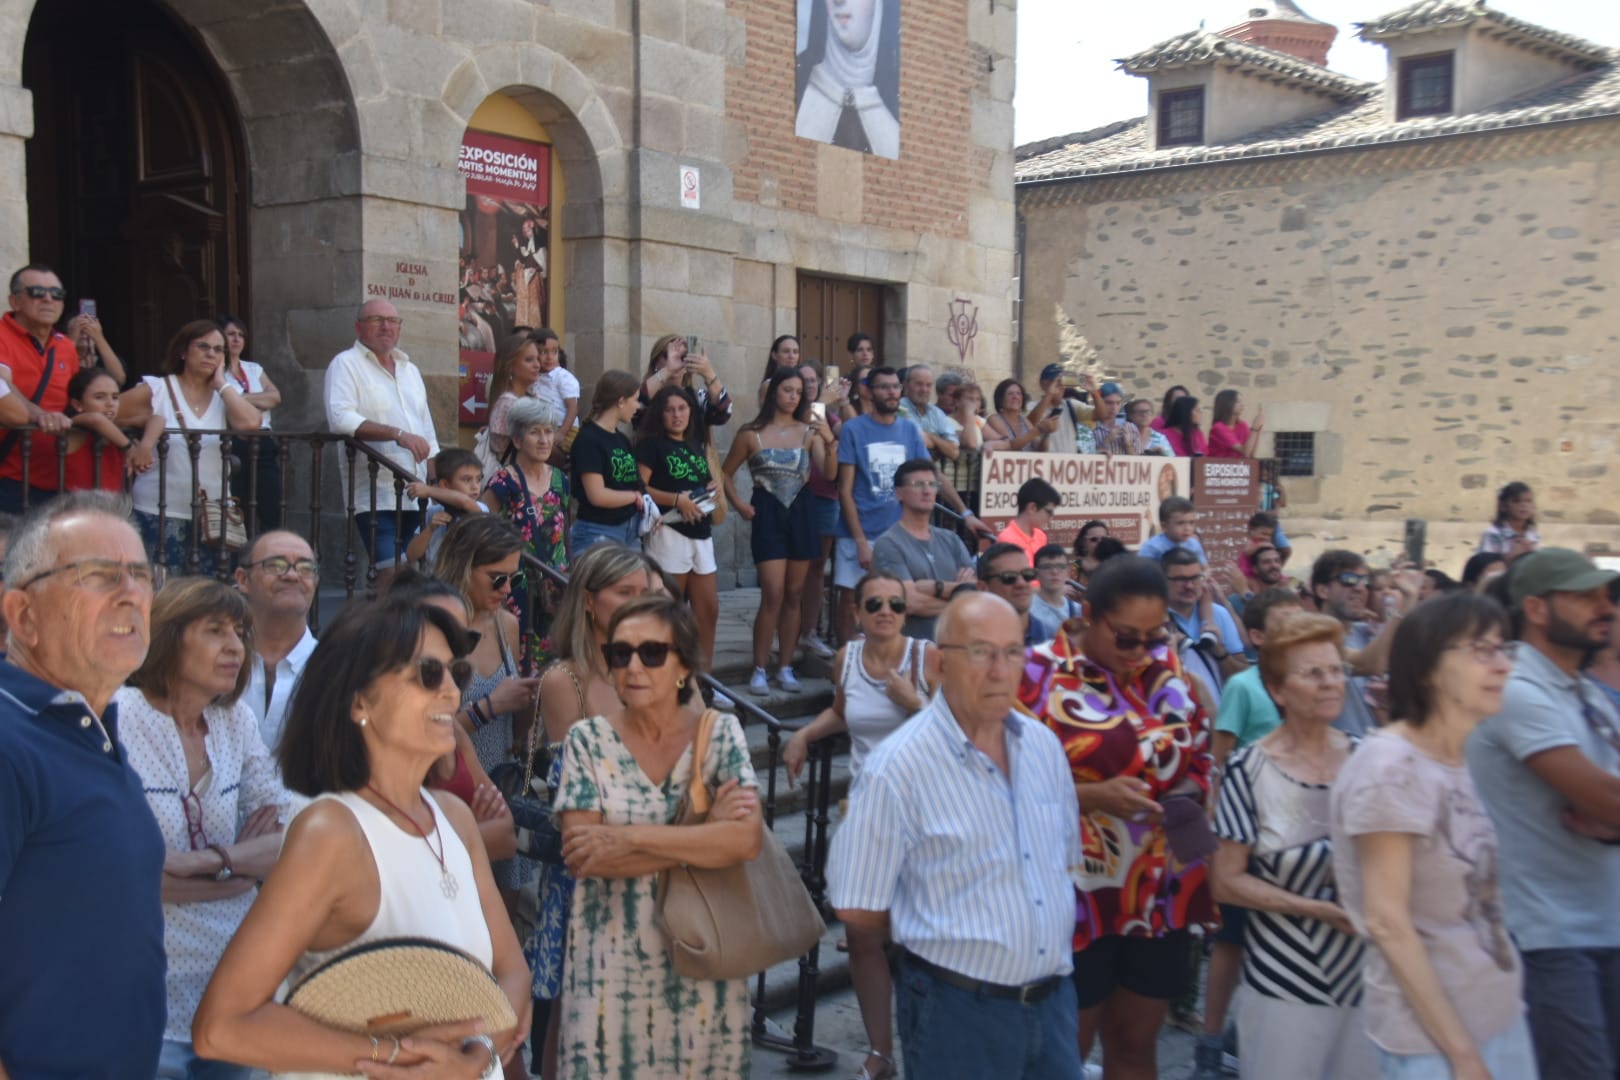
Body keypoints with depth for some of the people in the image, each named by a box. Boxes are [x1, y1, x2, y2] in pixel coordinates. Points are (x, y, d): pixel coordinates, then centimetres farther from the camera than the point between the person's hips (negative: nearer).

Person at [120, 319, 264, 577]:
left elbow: (251, 423, -11)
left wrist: (222, 383, -3)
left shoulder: (225, 394, 10)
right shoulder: (155, 390, 2)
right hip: (159, 513, -3)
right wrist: (148, 421, -10)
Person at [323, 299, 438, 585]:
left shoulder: (410, 369, 22)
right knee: (393, 572, -18)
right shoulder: (346, 364, 0)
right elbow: (340, 418, -17)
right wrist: (398, 434, -23)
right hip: (376, 495, -7)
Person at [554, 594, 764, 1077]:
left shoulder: (721, 733, -2)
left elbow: (747, 838, -16)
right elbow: (580, 855, -13)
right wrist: (705, 831, -16)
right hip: (611, 961, 0)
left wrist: (627, 839, -18)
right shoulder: (587, 740, -3)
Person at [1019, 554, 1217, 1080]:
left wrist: (1194, 800, -3)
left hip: (1163, 893, 5)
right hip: (1077, 895, -5)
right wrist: (1091, 795, -23)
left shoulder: (1166, 666, 6)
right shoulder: (1040, 675, -10)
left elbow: (1199, 753, 17)